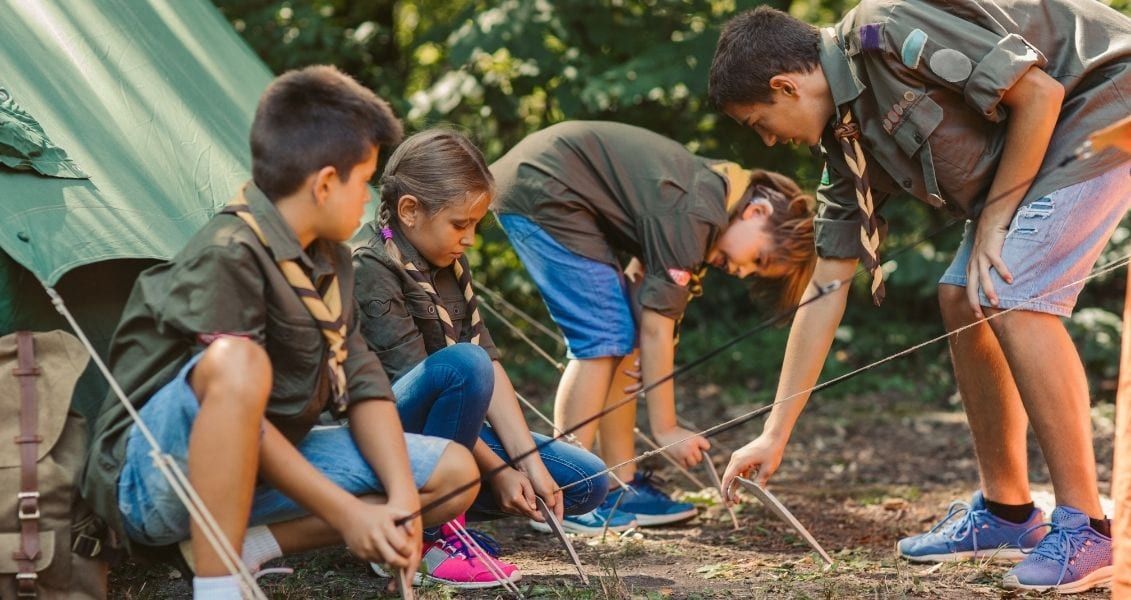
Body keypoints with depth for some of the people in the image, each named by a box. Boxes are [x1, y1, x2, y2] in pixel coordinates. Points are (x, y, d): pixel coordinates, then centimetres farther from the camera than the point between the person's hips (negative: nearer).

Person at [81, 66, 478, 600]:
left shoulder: (331, 259, 7)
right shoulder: (227, 256, -21)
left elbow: (361, 384, 4)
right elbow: (238, 392, -25)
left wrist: (403, 499, -12)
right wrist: (347, 514, -25)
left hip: (261, 468, 9)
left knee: (453, 472, 2)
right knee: (236, 364, -39)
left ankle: (248, 544, -9)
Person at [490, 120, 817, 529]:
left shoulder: (711, 189, 8)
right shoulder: (693, 217, -21)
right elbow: (656, 329, -18)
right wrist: (665, 429, -12)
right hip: (541, 191, -10)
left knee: (622, 337, 8)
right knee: (604, 339, -12)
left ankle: (621, 485, 11)